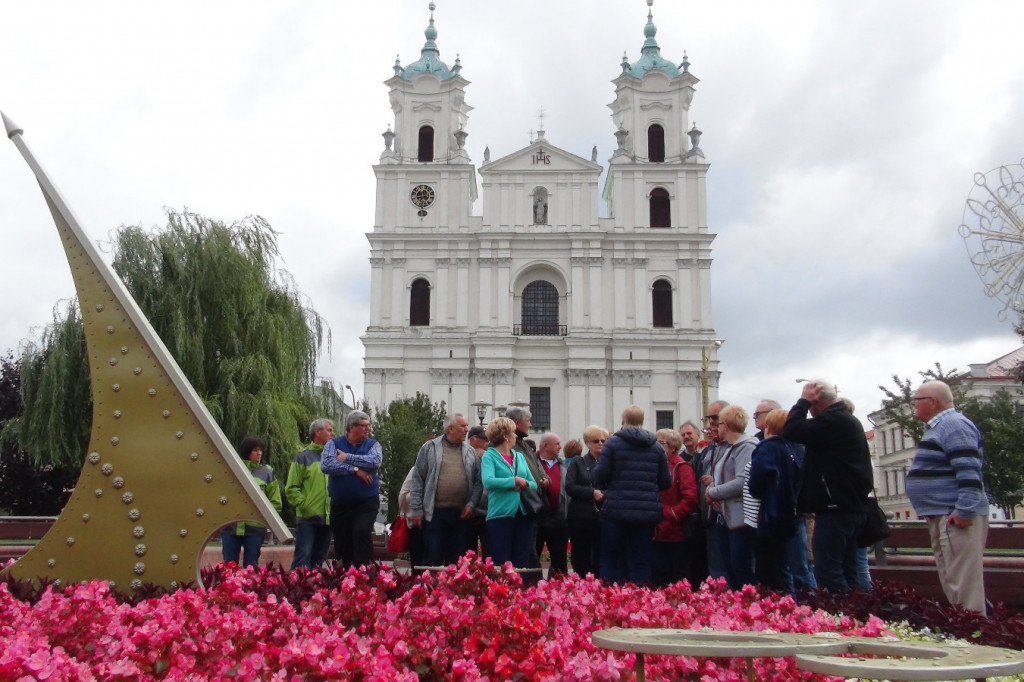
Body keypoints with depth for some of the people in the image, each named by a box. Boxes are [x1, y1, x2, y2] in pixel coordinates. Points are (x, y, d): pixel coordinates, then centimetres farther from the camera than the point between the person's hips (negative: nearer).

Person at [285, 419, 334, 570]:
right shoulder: (303, 458, -1)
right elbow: (291, 489, -4)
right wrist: (304, 505, -12)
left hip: (327, 518, 5)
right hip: (307, 518, -5)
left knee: (319, 560, 12)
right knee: (303, 558, -7)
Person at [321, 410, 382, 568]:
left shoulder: (372, 444, 6)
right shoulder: (333, 443, 4)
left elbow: (375, 462, -16)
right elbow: (326, 465, -14)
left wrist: (347, 458, -12)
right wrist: (355, 470, -15)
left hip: (367, 503, -1)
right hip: (339, 504, 1)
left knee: (362, 532, -23)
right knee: (342, 544, 8)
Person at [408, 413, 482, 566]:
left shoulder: (471, 451, 11)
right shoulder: (430, 448, 2)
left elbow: (478, 481, 8)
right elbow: (418, 480, 1)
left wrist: (471, 504, -5)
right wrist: (416, 510, -3)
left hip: (461, 514, 3)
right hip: (435, 513, -3)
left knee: (455, 560, 8)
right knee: (434, 559, -1)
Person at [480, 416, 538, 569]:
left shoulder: (520, 457, 16)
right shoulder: (490, 456, -2)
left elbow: (534, 484, 13)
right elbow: (488, 481, -19)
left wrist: (524, 484, -8)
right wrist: (514, 481, -13)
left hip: (524, 515, 6)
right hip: (501, 516, -6)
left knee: (522, 562, 8)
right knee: (501, 563, -2)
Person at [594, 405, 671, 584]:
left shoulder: (613, 443, -4)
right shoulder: (656, 447, 6)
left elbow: (599, 477, -9)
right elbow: (665, 481, 6)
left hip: (617, 511, -2)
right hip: (647, 513, 3)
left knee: (610, 562, 6)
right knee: (641, 564, 6)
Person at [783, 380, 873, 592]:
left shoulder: (833, 421, -16)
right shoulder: (848, 419, 18)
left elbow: (791, 431, -20)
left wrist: (803, 400, -10)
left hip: (835, 508, -11)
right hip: (852, 506, 11)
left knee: (828, 575, -10)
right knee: (846, 575, 13)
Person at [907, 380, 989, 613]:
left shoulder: (953, 425, -13)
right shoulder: (940, 427, 20)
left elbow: (969, 471, -22)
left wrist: (965, 511, -26)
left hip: (956, 517, -11)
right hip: (943, 517, 11)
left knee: (962, 585, -10)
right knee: (952, 583, 15)